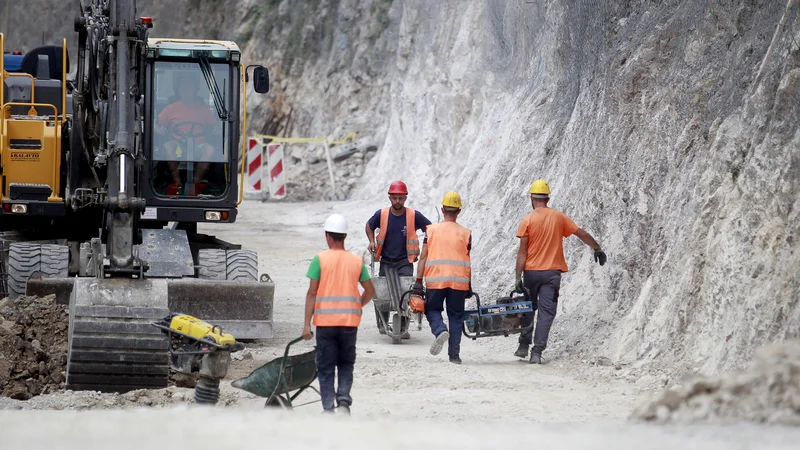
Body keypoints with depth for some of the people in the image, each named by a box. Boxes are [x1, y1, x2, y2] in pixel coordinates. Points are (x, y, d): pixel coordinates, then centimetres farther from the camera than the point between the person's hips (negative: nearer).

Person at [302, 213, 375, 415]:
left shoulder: (320, 260, -4)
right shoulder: (357, 261, 5)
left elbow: (312, 293, -7)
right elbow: (370, 292, 8)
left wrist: (307, 323, -5)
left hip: (325, 321, -2)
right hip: (350, 321, 2)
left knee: (325, 367, 6)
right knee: (346, 364, 15)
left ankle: (328, 408, 2)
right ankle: (343, 399, -4)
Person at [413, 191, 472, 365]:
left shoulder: (432, 230, 3)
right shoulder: (465, 233, 4)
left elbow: (423, 257, 0)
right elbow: (467, 262, 5)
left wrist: (418, 281, 2)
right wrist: (469, 286, 11)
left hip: (435, 280, -1)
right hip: (459, 280, 1)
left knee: (432, 310, 14)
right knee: (456, 316, 9)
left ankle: (440, 331, -17)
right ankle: (454, 354, 4)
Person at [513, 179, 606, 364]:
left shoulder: (527, 220, -6)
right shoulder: (559, 217, 2)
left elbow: (522, 252, -9)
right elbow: (582, 234, 9)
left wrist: (518, 278, -7)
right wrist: (598, 249, 24)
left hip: (531, 272, -1)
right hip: (552, 272, 1)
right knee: (546, 312, -1)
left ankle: (524, 346, 20)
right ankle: (537, 351, -9)